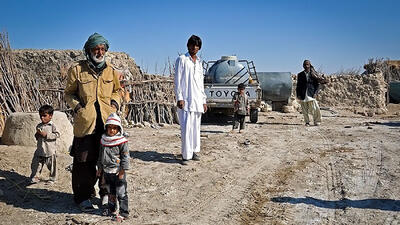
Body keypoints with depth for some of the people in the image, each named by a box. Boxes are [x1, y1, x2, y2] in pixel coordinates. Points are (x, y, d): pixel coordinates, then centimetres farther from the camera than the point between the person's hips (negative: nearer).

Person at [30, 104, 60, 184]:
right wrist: (37, 135, -3)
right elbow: (37, 137, 21)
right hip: (40, 150, 5)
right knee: (35, 164, 7)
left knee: (52, 165, 5)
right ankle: (35, 177, 22)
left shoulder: (52, 125, -7)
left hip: (50, 150, -5)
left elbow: (57, 135, -15)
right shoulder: (39, 126, 10)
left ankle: (52, 178, 20)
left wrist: (46, 134, -20)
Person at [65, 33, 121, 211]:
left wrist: (115, 102, 4)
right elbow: (69, 93, 8)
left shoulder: (111, 70, 9)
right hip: (84, 121, -3)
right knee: (84, 160, 3)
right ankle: (83, 196, 19)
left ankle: (107, 192, 27)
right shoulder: (77, 69, 0)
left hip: (107, 121, 3)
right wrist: (77, 106, -8)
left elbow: (117, 90, 23)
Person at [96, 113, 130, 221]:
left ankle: (124, 212, 7)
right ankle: (111, 208, 36)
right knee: (110, 192, 20)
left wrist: (122, 170, -13)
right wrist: (99, 167, 18)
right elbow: (101, 155, 17)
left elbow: (125, 156, -11)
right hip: (107, 171, 6)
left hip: (118, 172, -6)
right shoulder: (103, 140, 7)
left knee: (121, 193, -1)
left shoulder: (122, 141, -12)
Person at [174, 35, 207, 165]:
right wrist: (179, 97, -13)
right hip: (186, 100, -6)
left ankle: (194, 151, 20)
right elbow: (177, 80, -4)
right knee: (186, 128, -10)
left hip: (198, 100, 6)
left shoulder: (199, 62, 20)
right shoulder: (182, 59, 2)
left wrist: (204, 100, 16)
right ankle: (186, 155, -5)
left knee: (196, 127, 10)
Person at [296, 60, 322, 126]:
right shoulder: (300, 75, 9)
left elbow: (317, 84, 6)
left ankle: (317, 121, 10)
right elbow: (298, 85, 9)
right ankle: (307, 122, 13)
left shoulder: (313, 74, 6)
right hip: (303, 95, 1)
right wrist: (298, 95, 1)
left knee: (314, 109, -5)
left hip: (311, 94, -1)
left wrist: (315, 93, -7)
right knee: (304, 110, 2)